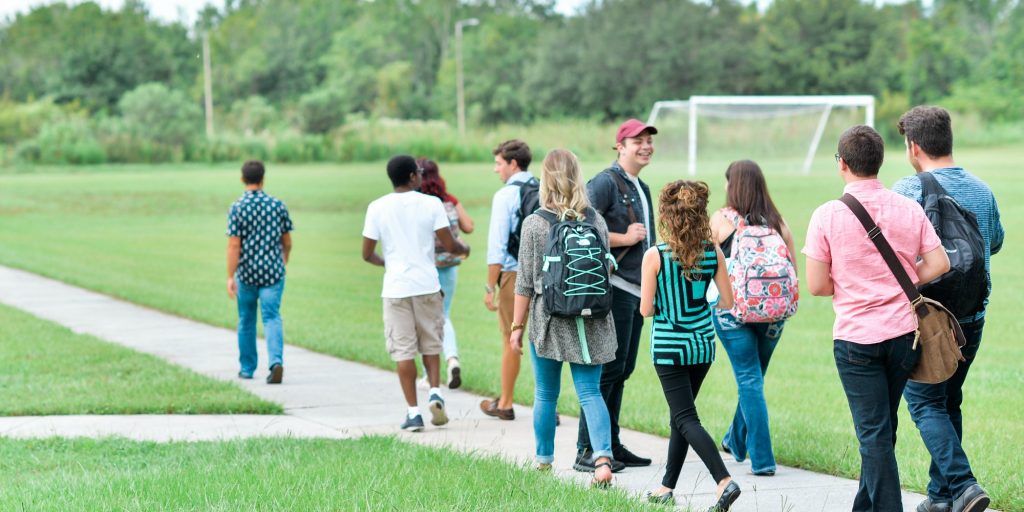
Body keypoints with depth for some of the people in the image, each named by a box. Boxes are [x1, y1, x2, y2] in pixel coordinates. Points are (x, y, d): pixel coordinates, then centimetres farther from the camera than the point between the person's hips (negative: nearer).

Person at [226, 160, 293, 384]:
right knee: (272, 317, -3)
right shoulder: (278, 205, 0)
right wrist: (284, 261, 26)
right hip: (273, 271, 1)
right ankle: (276, 361, -25)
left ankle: (247, 368, 25)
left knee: (246, 320, 14)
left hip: (246, 273, -1)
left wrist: (230, 277, -10)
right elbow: (287, 242, 7)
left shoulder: (237, 208, -7)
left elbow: (234, 245, -12)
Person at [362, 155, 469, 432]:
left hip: (396, 288, 0)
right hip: (427, 284, 0)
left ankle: (413, 412, 1)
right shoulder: (431, 204, -4)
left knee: (403, 350, 3)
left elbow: (367, 254, 1)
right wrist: (464, 249, 18)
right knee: (430, 344, 17)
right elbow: (450, 245, -5)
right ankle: (435, 393, -2)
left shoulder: (377, 208, -1)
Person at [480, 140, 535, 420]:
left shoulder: (506, 196, -10)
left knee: (510, 341, 9)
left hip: (515, 273, -4)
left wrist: (490, 287, -10)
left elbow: (497, 245, -13)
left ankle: (504, 404, 22)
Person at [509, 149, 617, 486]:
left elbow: (525, 283, -5)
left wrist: (517, 326, 3)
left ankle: (544, 461, 26)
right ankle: (603, 456, -18)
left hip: (548, 320, -2)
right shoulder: (596, 221, 0)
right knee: (590, 392, 1)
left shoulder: (534, 224, -7)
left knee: (546, 395, 13)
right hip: (590, 321, 2)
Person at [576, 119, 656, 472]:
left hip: (637, 289, 9)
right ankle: (586, 451, -7)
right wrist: (624, 238, -16)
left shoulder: (642, 188, 20)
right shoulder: (606, 183, -10)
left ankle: (611, 445, 18)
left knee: (623, 369, 12)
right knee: (608, 368, -10)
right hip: (614, 287, -9)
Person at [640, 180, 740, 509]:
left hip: (670, 346, -5)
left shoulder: (655, 256, -14)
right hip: (703, 343, 5)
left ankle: (725, 481, -21)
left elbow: (646, 309, -11)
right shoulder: (713, 253, -4)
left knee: (686, 419, -4)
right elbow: (727, 301, 1)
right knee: (681, 415, 18)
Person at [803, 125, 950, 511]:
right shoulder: (908, 209, 1)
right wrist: (899, 285, 12)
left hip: (856, 338, -4)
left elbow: (817, 285, -9)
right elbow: (939, 264, -1)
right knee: (883, 429, 17)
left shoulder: (827, 216, -9)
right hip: (904, 334, 4)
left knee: (874, 433, -1)